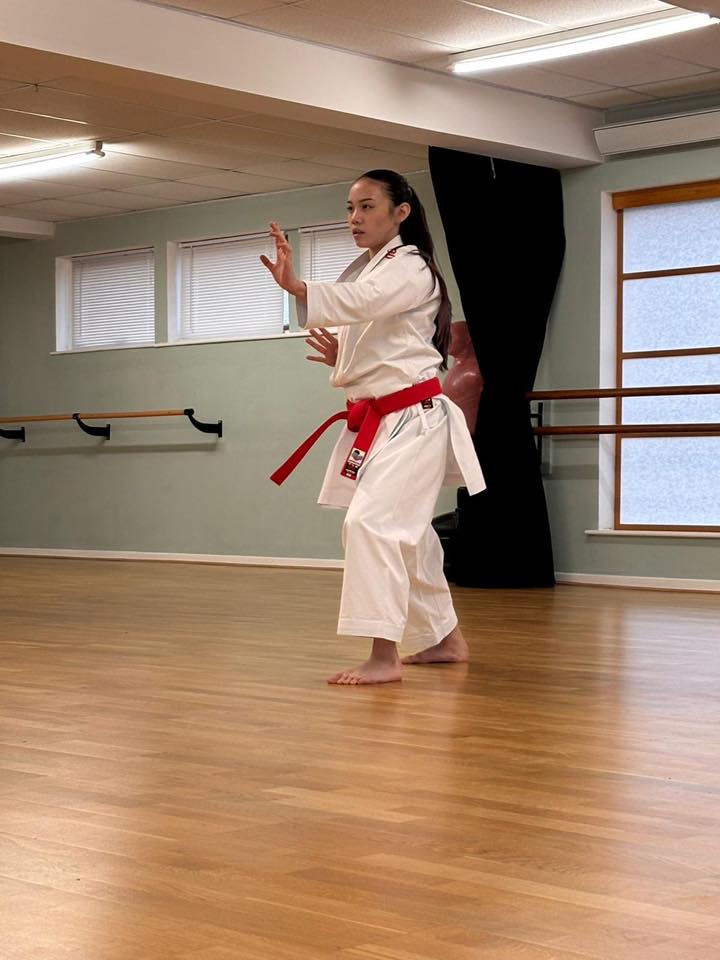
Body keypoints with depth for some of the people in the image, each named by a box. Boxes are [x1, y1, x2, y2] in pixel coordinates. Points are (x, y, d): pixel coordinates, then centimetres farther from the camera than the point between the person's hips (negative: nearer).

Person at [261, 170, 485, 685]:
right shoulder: (366, 270, 16)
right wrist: (340, 356, 2)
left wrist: (295, 286, -48)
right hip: (375, 420, 10)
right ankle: (445, 638, 32)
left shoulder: (409, 267, -12)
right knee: (405, 533, 17)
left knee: (372, 522, -22)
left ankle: (385, 656, -23)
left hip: (412, 419, -10)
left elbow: (360, 301, -33)